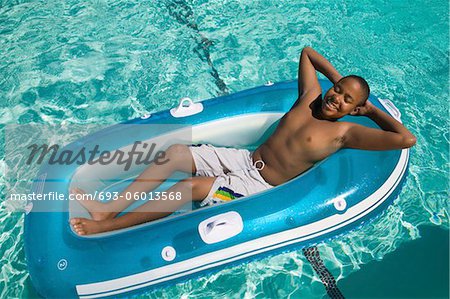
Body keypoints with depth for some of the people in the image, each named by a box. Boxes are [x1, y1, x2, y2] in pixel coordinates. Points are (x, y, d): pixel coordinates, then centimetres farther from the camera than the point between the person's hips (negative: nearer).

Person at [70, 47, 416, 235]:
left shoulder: (345, 132, -6)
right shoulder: (312, 95, 8)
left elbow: (406, 138, -14)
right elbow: (307, 51, 21)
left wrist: (371, 109, -2)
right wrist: (339, 78, 19)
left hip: (263, 188, -6)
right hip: (244, 158, 7)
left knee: (191, 186, -26)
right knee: (175, 151, -7)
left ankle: (103, 228, -14)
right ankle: (110, 207, -5)